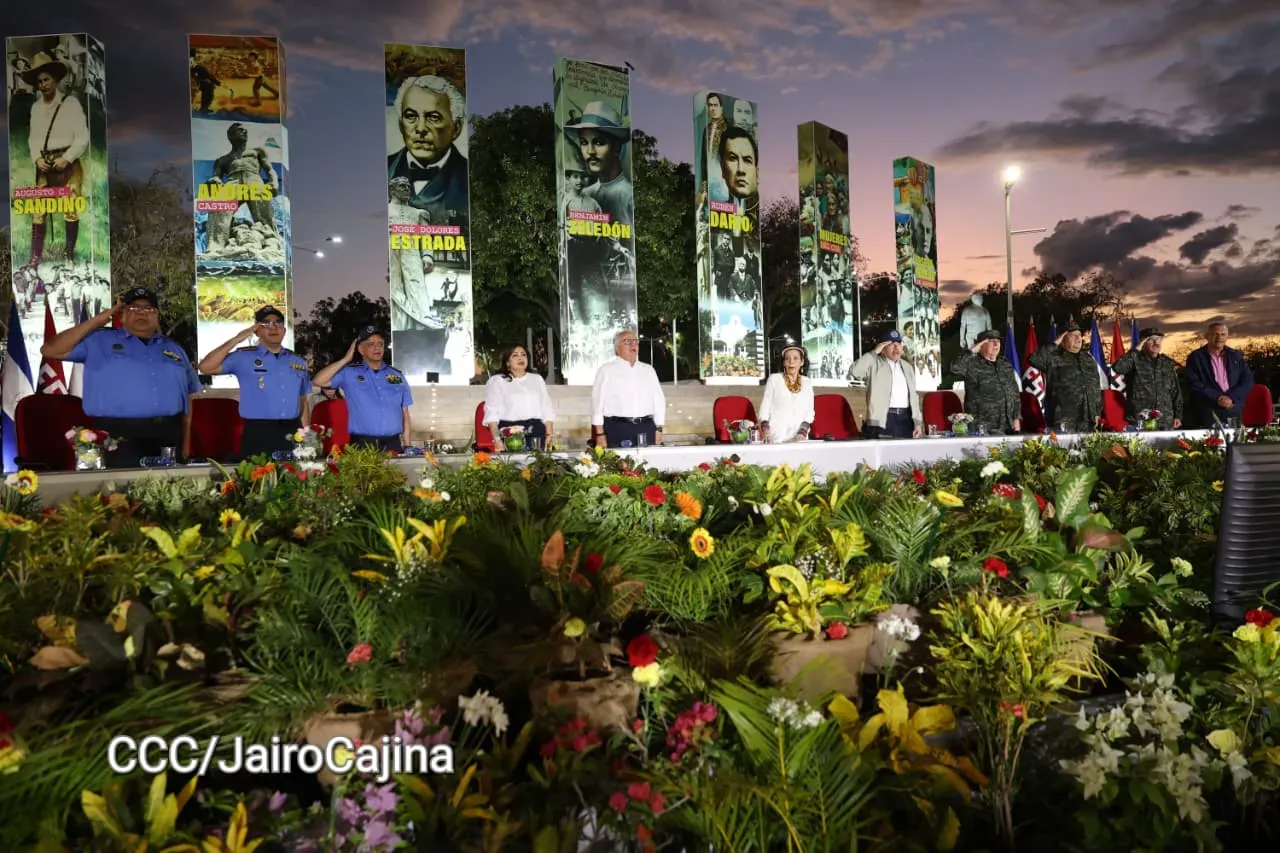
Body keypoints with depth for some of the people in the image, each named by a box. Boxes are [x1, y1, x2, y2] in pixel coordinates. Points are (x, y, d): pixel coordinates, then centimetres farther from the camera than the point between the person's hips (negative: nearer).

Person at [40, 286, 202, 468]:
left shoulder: (174, 349, 19)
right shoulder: (99, 341, 10)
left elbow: (191, 396, 17)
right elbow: (50, 350, 2)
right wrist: (96, 321, 1)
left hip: (169, 438, 3)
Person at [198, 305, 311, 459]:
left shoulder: (298, 361, 14)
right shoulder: (244, 357, 2)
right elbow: (206, 367, -9)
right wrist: (236, 340, -9)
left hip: (292, 433, 4)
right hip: (258, 434, -3)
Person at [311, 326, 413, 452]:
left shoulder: (397, 376, 12)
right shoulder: (349, 373, 5)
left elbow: (405, 414, 12)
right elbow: (318, 381, -7)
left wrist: (407, 446, 6)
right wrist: (346, 359, -3)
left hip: (393, 445, 2)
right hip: (362, 446, -2)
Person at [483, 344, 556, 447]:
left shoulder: (537, 379, 21)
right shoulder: (496, 381, 9)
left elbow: (547, 409, 17)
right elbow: (491, 413, 0)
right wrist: (496, 439, -12)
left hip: (537, 434, 3)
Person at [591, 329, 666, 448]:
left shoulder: (648, 370, 17)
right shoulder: (606, 370, 4)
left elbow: (659, 399, 16)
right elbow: (598, 401, -1)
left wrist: (658, 429, 8)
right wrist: (600, 434, -7)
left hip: (646, 429, 4)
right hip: (616, 429, -4)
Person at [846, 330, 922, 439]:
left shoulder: (907, 367, 21)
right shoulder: (874, 364, 2)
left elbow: (913, 396, 21)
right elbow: (854, 372, -18)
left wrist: (917, 422, 12)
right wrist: (874, 352, -11)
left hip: (906, 419, 5)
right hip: (883, 420, -5)